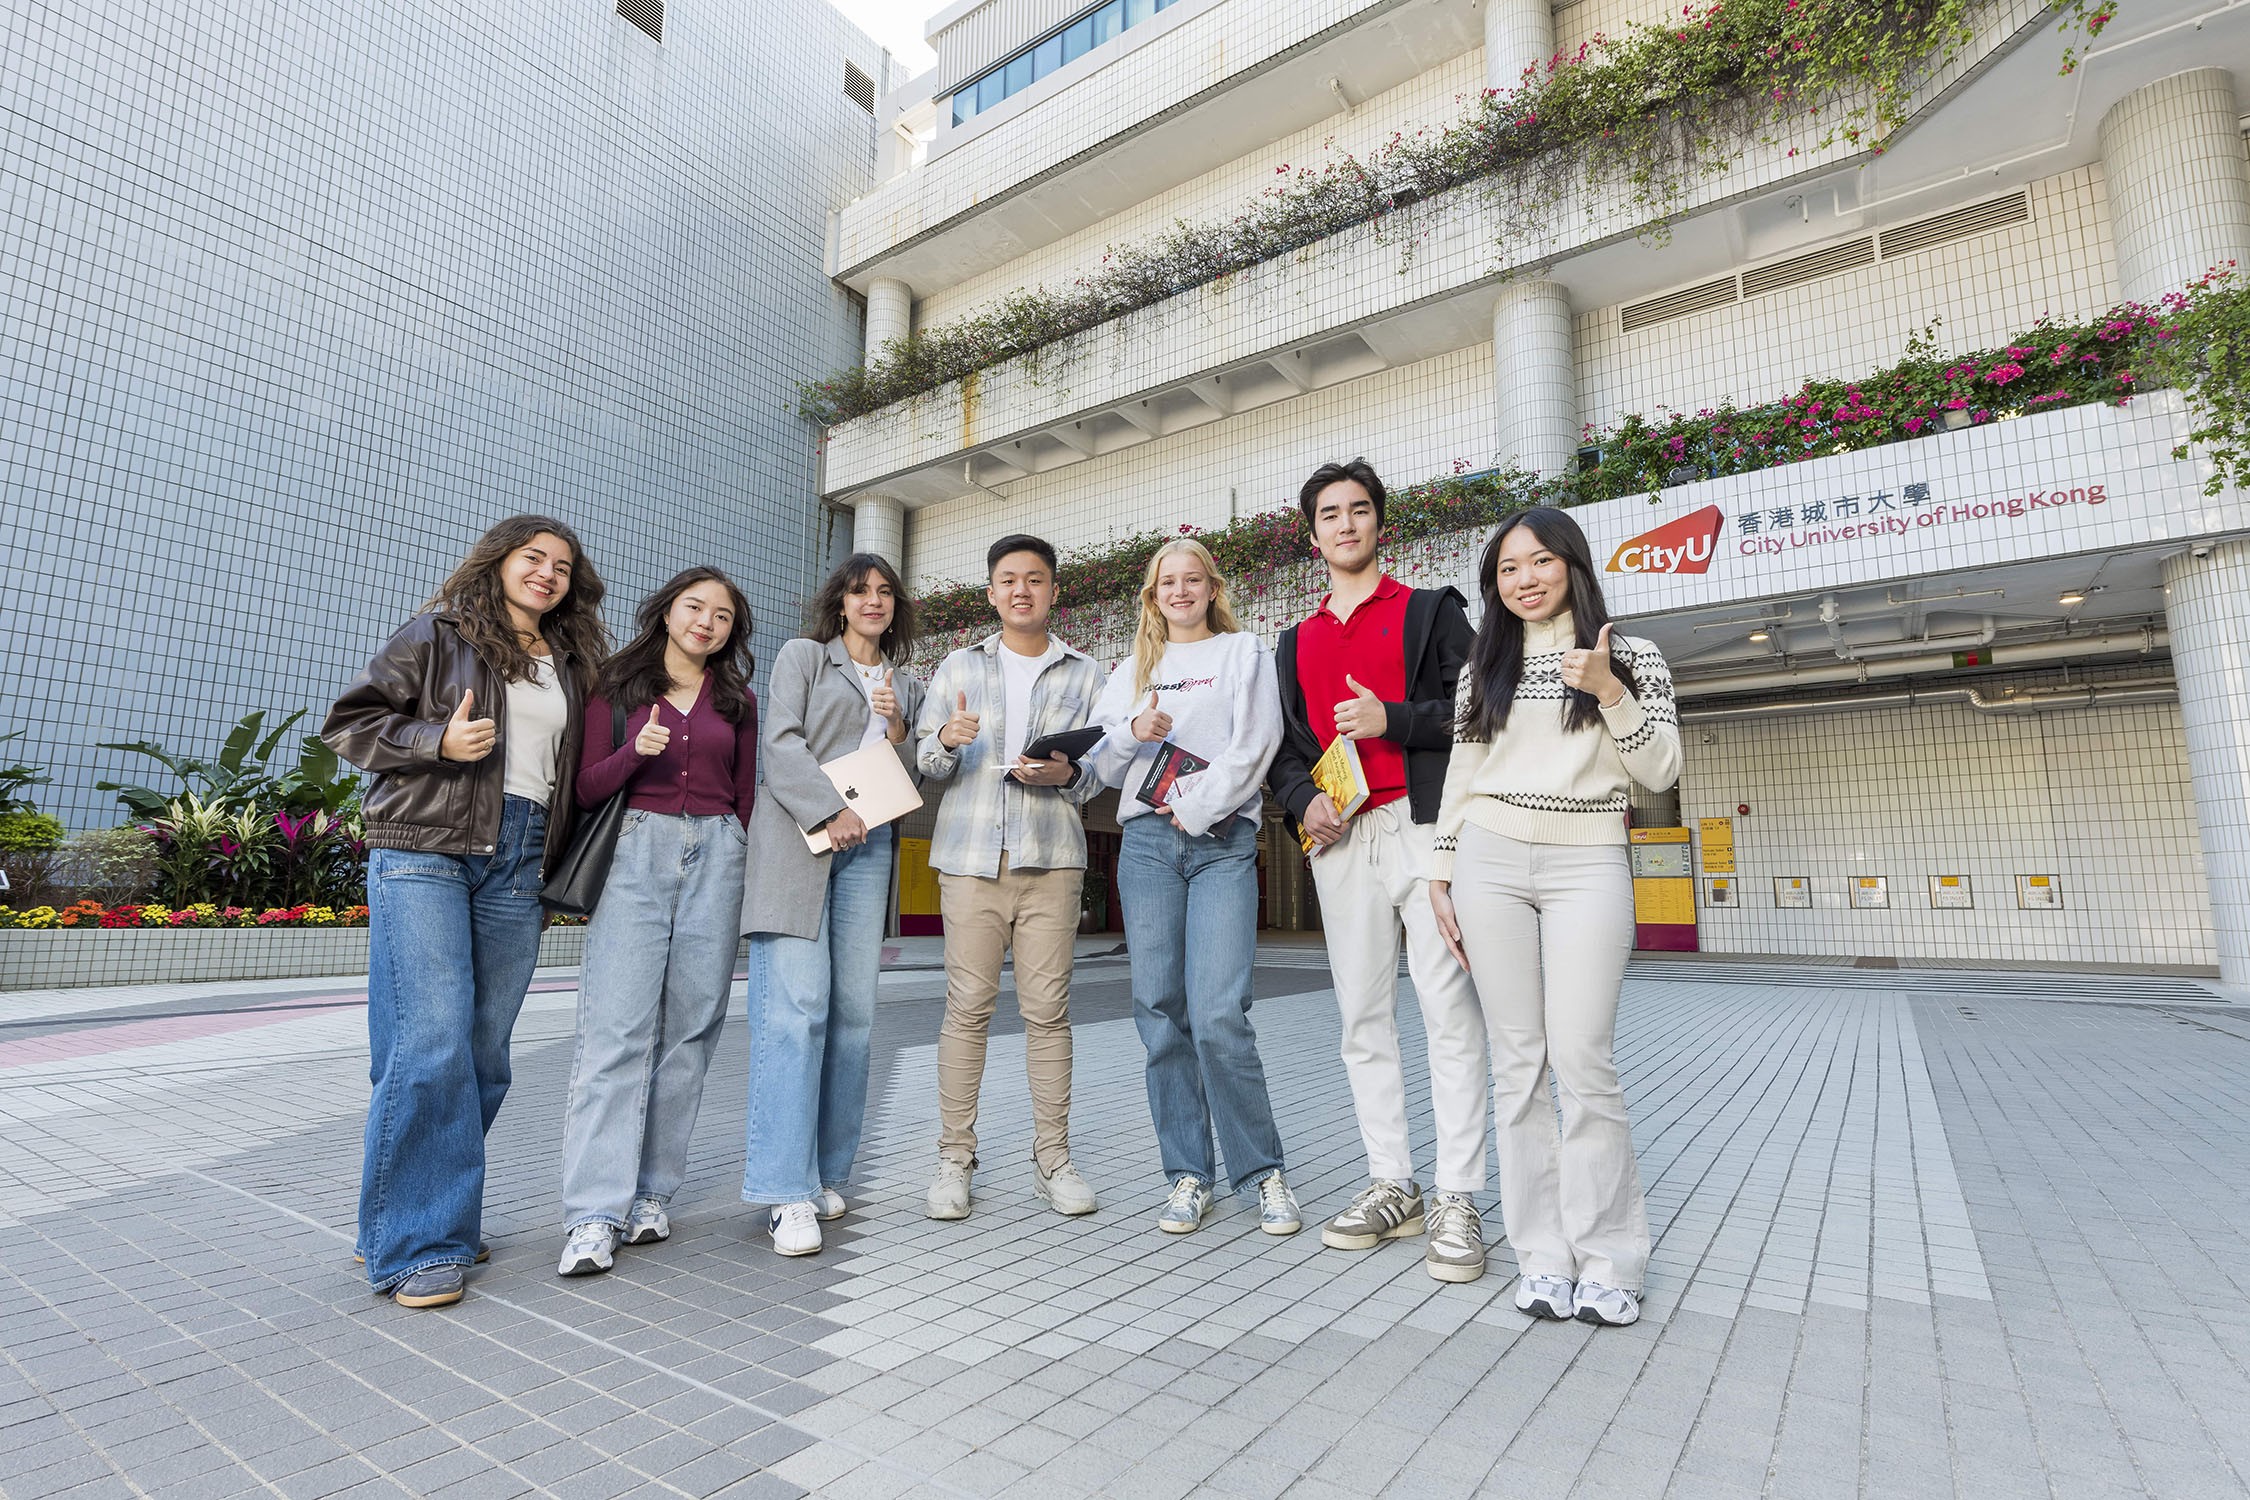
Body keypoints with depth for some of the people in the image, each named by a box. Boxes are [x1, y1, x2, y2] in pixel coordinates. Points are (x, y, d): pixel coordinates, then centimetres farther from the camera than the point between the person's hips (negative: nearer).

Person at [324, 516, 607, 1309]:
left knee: (485, 1051, 5)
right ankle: (415, 1244, 1)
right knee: (431, 1044, -9)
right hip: (425, 850, -4)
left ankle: (444, 1214, 20)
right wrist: (438, 741, -12)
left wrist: (560, 869, 13)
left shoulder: (571, 665, 19)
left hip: (518, 866, 5)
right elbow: (348, 721, 5)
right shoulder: (438, 633, 7)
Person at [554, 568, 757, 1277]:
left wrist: (745, 872, 8)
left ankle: (651, 1194, 11)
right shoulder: (617, 686, 10)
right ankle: (594, 1214, -6)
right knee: (617, 1026, -9)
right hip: (634, 852, -2)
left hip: (716, 855, 2)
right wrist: (635, 752, -14)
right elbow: (586, 788, 4)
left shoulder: (738, 700, 16)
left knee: (689, 1026, 1)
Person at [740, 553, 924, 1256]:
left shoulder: (906, 686, 24)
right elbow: (782, 742, -2)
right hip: (799, 836, -4)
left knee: (854, 1011, -1)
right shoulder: (802, 655, 12)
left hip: (868, 846, 4)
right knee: (796, 1005, -12)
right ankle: (788, 1192, -9)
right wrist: (831, 812, -13)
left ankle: (827, 1173, 10)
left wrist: (898, 731, 2)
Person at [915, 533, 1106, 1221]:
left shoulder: (1083, 674, 14)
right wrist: (945, 741, -11)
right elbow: (925, 764, 11)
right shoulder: (958, 668, 15)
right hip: (970, 854, 0)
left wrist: (1066, 774, -10)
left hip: (1051, 856, 0)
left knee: (1048, 1008, 0)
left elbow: (1101, 767, 12)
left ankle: (1053, 1159, 11)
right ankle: (955, 1159, 9)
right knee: (968, 1005, -2)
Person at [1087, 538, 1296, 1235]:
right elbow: (1101, 764, 15)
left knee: (1219, 1015, -13)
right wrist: (1134, 731, -4)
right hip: (1147, 843, 4)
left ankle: (1263, 1171, 5)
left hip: (1222, 842, -3)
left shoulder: (1245, 653, 11)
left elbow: (1253, 746, -2)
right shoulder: (1132, 670, 21)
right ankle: (1188, 1175, 13)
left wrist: (1196, 808, -8)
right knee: (1161, 1011, 1)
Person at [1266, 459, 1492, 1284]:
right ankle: (1392, 1186, 18)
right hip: (1340, 838, 5)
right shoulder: (1297, 642, 21)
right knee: (1363, 1017, 7)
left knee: (1450, 1013, -5)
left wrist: (1392, 719, -13)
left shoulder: (1431, 611, 9)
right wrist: (1303, 801, -1)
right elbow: (1284, 745, 19)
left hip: (1424, 826, -4)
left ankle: (1457, 1201, 4)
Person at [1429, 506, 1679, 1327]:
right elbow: (1460, 773, 13)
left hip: (1587, 866, -2)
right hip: (1489, 862, 2)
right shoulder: (1483, 666, 13)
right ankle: (1543, 1258, 12)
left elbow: (1660, 771, 1)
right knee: (1517, 1061, 2)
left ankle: (1607, 1262, 8)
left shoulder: (1632, 657, 8)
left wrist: (1608, 691, -13)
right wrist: (1441, 873, 8)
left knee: (1581, 1058, -8)